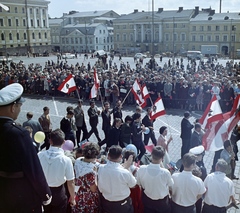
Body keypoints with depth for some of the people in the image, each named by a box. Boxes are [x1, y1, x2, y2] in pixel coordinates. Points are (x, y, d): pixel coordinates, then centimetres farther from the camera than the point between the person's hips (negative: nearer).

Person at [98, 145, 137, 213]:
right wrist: (126, 168, -2)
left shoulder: (100, 168, -20)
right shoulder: (124, 172, -31)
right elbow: (133, 184, -10)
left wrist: (123, 167, -2)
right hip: (122, 205, -3)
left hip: (105, 203, 4)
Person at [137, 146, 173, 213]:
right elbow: (171, 186, -11)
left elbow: (139, 183, -5)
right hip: (162, 202, -2)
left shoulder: (141, 169, -25)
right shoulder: (165, 172, -32)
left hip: (147, 200, 2)